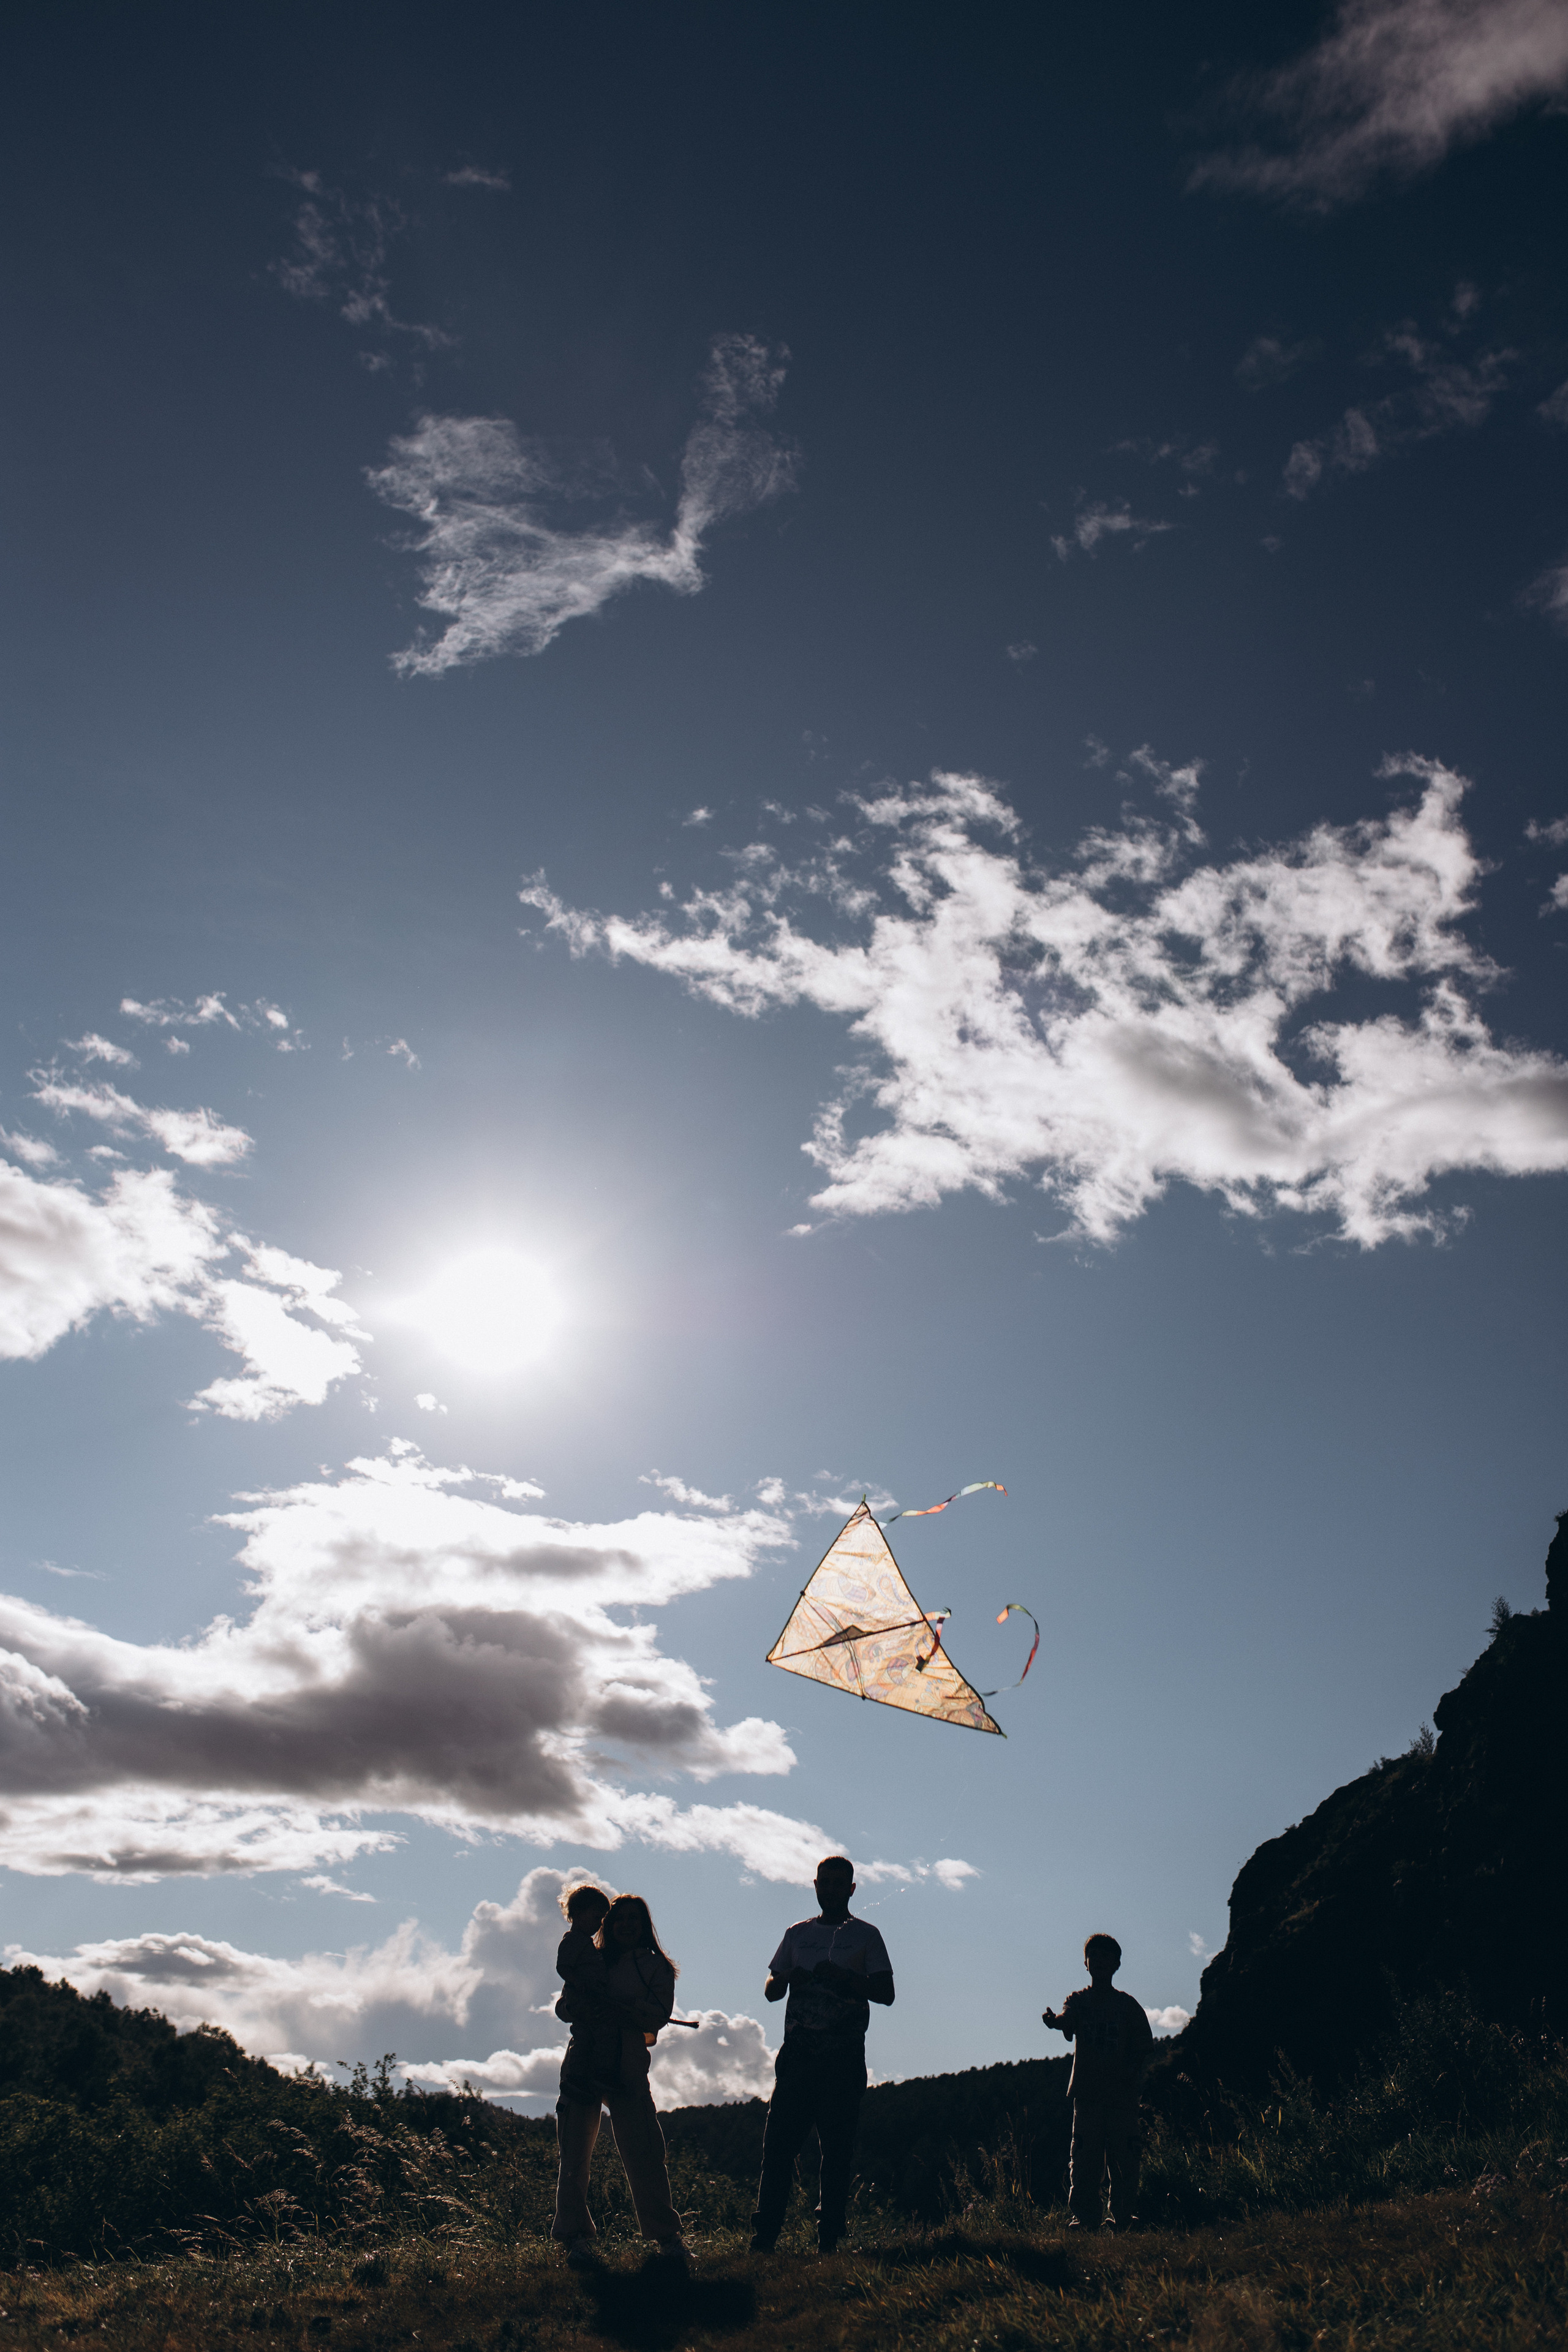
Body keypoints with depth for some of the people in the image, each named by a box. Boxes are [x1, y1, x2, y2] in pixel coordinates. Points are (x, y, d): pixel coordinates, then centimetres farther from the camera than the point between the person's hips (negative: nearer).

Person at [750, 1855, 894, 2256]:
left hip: (844, 2056, -2)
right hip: (798, 2052, 2)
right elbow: (770, 1991, 19)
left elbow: (885, 1993, 0)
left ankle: (829, 2238, 6)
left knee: (837, 2147, -1)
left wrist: (843, 1976, -14)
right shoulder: (797, 1933, 18)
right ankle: (765, 2235, 1)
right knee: (778, 2141, -4)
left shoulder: (865, 1935, 9)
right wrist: (788, 1978, -4)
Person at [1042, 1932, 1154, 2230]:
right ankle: (1084, 2217, 3)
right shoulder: (1078, 2000, 8)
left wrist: (1135, 2076, -6)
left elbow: (1144, 2048, 10)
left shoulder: (1128, 2004, 10)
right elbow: (1067, 2022, -12)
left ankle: (1123, 2215, 9)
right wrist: (1053, 2020, -34)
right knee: (1086, 2156, -4)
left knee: (1124, 2156, -2)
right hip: (1087, 2091, 0)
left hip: (1122, 2093, 1)